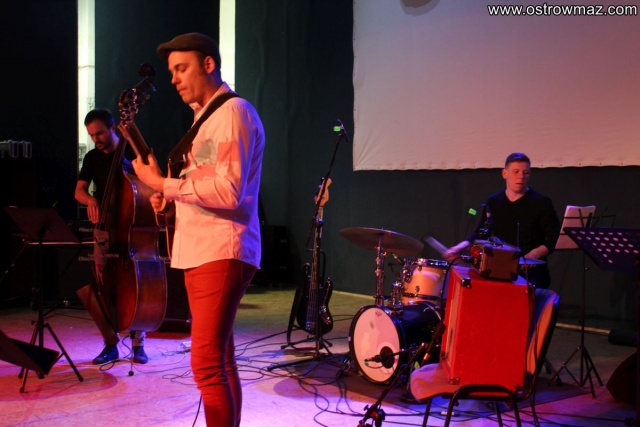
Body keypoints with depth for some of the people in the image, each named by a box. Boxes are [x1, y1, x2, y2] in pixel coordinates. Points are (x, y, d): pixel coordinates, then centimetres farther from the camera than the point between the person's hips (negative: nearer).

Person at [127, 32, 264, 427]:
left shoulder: (234, 111, -10)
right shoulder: (206, 116, 21)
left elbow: (228, 191, -20)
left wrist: (162, 183, -15)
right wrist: (169, 195, 7)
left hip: (223, 252, -10)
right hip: (200, 251, 10)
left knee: (206, 363, -13)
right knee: (220, 358, 14)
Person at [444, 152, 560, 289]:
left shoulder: (541, 203, -2)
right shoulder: (493, 202, 10)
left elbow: (556, 238, -4)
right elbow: (481, 233, 18)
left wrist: (534, 254, -20)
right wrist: (461, 247, 2)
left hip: (531, 272, -4)